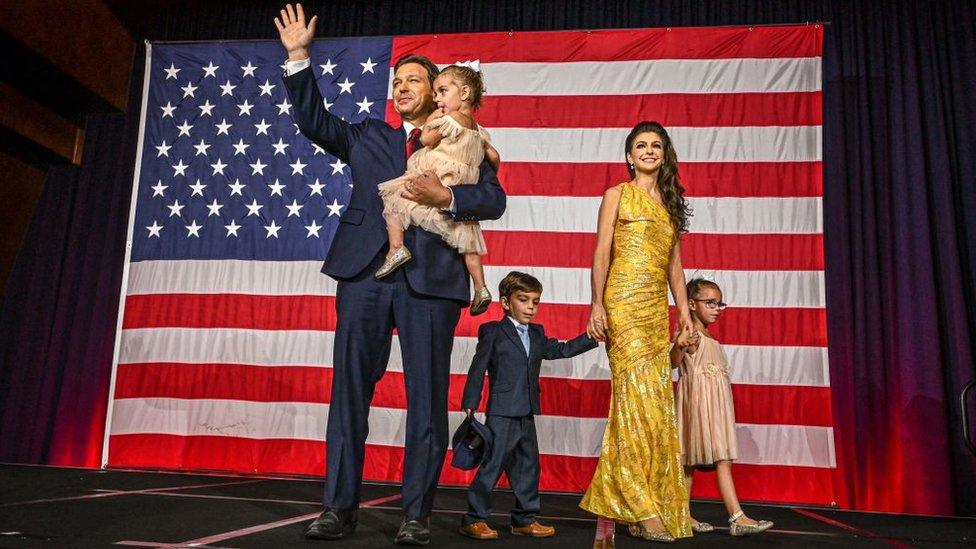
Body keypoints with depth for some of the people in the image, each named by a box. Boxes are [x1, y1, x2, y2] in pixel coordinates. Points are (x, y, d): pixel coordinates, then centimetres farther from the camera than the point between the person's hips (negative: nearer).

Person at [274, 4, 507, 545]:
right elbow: (314, 120, 14)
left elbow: (494, 199, 3)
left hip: (430, 276, -2)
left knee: (427, 395, -1)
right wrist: (299, 58, 7)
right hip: (365, 271, 3)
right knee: (349, 389, 1)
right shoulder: (366, 136, 22)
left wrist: (446, 196, -14)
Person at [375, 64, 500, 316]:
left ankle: (396, 247, -14)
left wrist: (432, 119, 7)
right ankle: (481, 289, 11)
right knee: (467, 239, 13)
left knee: (392, 197, 0)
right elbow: (494, 157, 17)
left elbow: (426, 139, -8)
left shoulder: (450, 119, -9)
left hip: (437, 183, -7)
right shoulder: (479, 131, 14)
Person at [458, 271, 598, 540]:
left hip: (527, 414, 7)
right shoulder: (492, 332, -4)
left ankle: (525, 519, 24)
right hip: (501, 413, -7)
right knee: (494, 463, -5)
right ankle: (474, 519, 6)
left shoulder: (537, 334, 15)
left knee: (528, 465, 12)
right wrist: (469, 405, -9)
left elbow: (561, 350, 20)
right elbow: (478, 370, -6)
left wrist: (591, 336, 11)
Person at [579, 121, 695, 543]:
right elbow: (601, 254, -1)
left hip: (658, 307, 6)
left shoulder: (670, 203, 21)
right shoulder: (618, 195, 6)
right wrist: (596, 304, -10)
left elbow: (674, 263, 19)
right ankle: (641, 507, -10)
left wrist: (684, 310, 10)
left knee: (657, 397, 2)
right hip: (624, 302, -5)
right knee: (637, 394, -13)